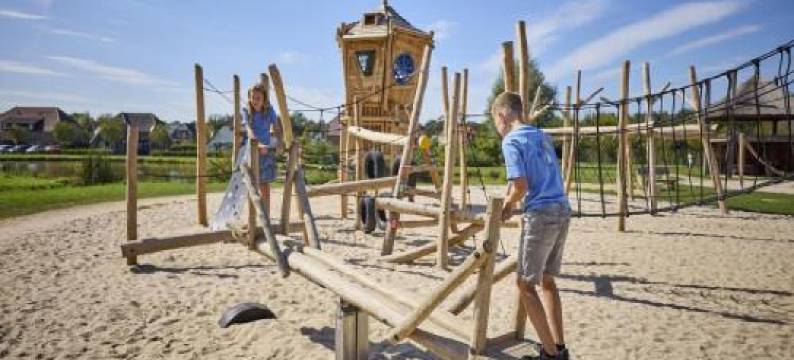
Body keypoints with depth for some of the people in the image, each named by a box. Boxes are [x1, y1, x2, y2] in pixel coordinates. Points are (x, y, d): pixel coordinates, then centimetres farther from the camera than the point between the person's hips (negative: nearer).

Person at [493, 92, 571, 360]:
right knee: (546, 280, 18)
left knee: (525, 285, 3)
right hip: (561, 210, 8)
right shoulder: (542, 136, 17)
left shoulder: (511, 141, -8)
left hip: (541, 215, -8)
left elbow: (520, 186, -17)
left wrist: (507, 206, 2)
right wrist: (512, 202, 18)